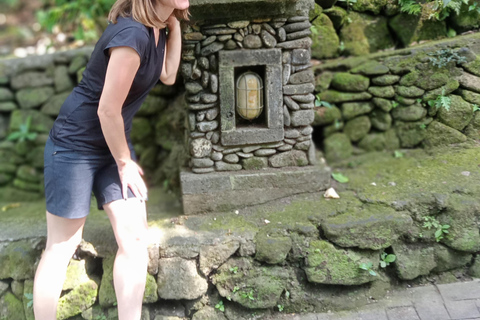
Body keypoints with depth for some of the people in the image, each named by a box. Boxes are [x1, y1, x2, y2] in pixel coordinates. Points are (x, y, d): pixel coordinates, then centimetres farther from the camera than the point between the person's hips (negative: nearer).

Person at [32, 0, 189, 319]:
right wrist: (124, 162, -9)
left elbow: (168, 76, 11)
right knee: (61, 247, 2)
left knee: (135, 238, 2)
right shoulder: (132, 33, -28)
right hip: (75, 146, -8)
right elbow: (108, 109, -24)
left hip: (113, 142, 8)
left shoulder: (157, 27, 0)